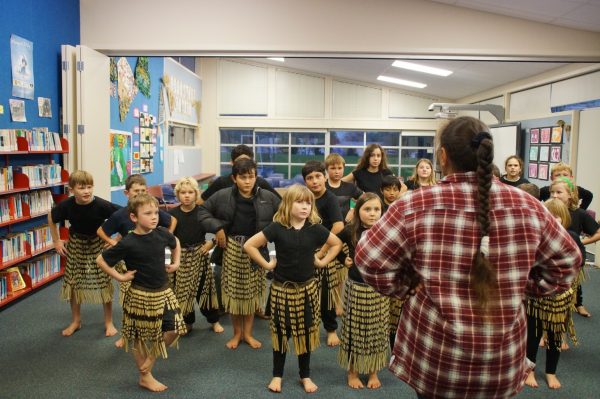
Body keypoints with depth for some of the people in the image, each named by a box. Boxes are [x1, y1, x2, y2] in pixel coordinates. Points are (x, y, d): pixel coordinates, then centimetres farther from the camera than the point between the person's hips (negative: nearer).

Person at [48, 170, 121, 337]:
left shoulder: (101, 205, -28)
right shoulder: (66, 205, -18)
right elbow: (51, 218, 2)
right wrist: (56, 241, 3)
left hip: (98, 245, -3)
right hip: (76, 246, 3)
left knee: (104, 283, 1)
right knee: (73, 283, 11)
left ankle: (108, 322, 19)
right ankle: (75, 321, 31)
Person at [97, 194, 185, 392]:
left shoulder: (161, 233, -6)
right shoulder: (128, 243, -19)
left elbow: (175, 243, 18)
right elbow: (100, 260, -9)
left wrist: (176, 263, 11)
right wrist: (119, 277, -10)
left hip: (164, 292, 5)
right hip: (141, 296, -5)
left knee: (174, 329, 4)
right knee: (140, 337, 10)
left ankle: (150, 359, 28)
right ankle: (145, 377, 29)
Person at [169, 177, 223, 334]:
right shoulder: (172, 213, -2)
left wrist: (212, 242, -8)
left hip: (200, 255, 0)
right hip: (181, 256, 1)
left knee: (204, 288, 7)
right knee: (182, 290, 6)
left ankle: (214, 320, 21)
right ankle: (187, 321, 25)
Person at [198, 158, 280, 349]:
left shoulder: (268, 197, -8)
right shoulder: (222, 195, -8)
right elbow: (203, 211, 3)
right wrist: (217, 228, -8)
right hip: (232, 248, 0)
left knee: (252, 290, 10)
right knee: (233, 290, 9)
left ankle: (248, 333, 28)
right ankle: (237, 333, 28)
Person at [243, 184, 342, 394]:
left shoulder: (315, 229, -5)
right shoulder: (277, 227, -11)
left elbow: (337, 244, 10)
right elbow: (249, 245, -9)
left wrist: (322, 262, 2)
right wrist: (266, 264, -8)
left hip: (307, 288, 2)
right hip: (282, 289, -2)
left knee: (305, 332, 11)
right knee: (281, 332, 10)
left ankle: (305, 376, 28)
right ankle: (277, 375, 28)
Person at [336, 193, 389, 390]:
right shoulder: (350, 231, -8)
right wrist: (343, 259, 2)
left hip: (378, 290, 1)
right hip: (355, 289, -1)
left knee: (377, 332, 12)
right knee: (354, 331, 10)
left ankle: (373, 372, 31)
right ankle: (352, 372, 28)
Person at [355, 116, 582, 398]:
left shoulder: (416, 206, -16)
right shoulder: (527, 205, -5)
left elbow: (370, 261, -14)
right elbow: (566, 261, 7)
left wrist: (406, 286, -1)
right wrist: (525, 287, 11)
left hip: (434, 356, -3)